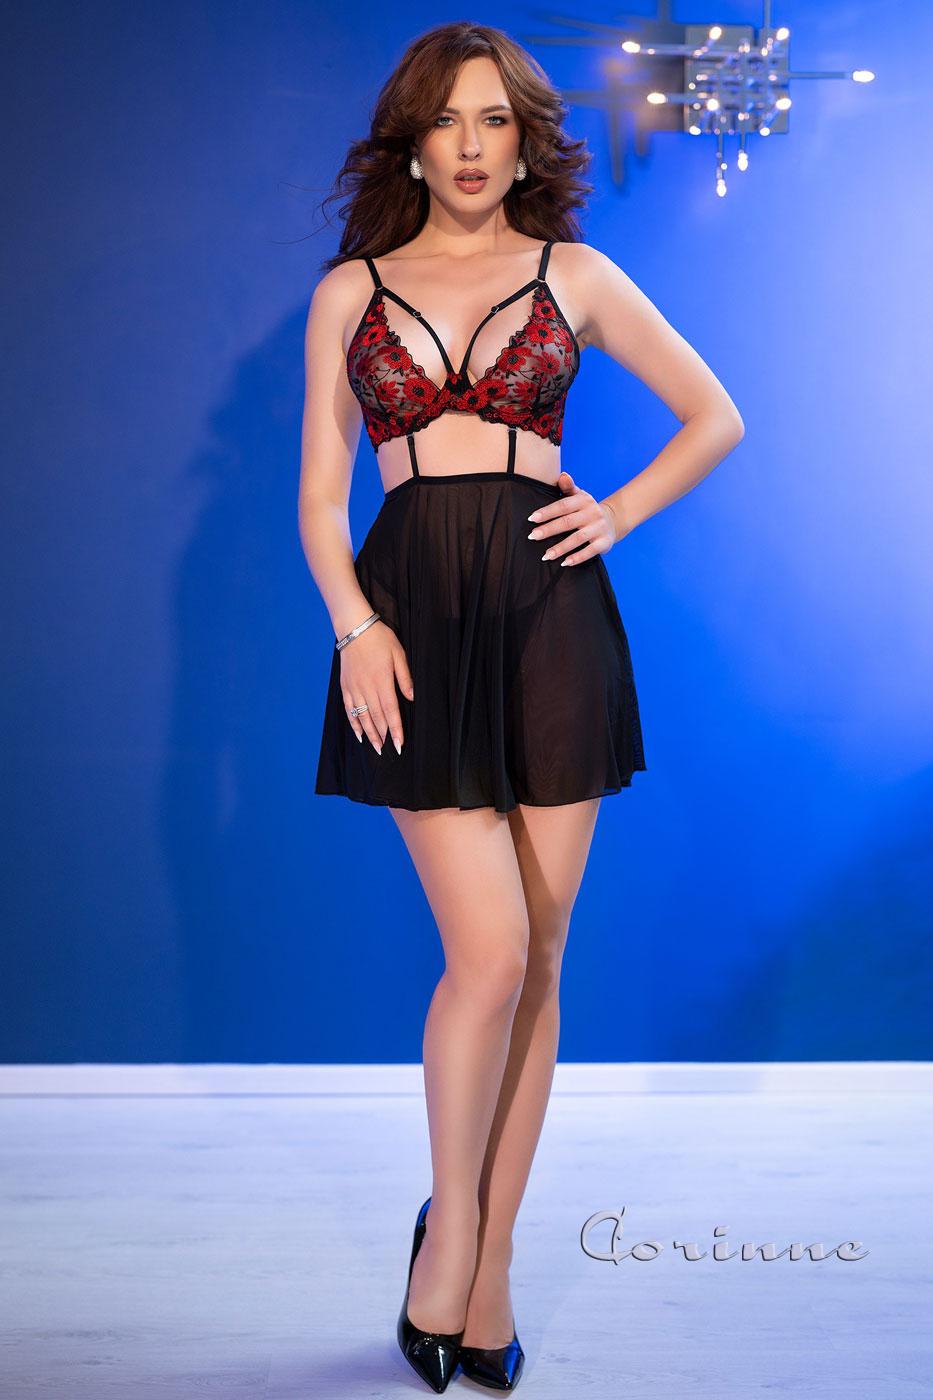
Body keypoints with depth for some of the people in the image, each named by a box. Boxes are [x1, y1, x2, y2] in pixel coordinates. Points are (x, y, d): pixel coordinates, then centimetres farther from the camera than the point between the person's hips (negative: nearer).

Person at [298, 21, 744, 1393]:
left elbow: (716, 416, 17)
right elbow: (321, 492, 8)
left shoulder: (575, 276, 11)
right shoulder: (351, 290, 11)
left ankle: (489, 1264, 19)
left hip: (549, 611, 1)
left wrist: (620, 514, 2)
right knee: (489, 951, -11)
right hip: (415, 612, -1)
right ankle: (450, 1222, 16)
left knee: (536, 957, 3)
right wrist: (353, 622, -8)